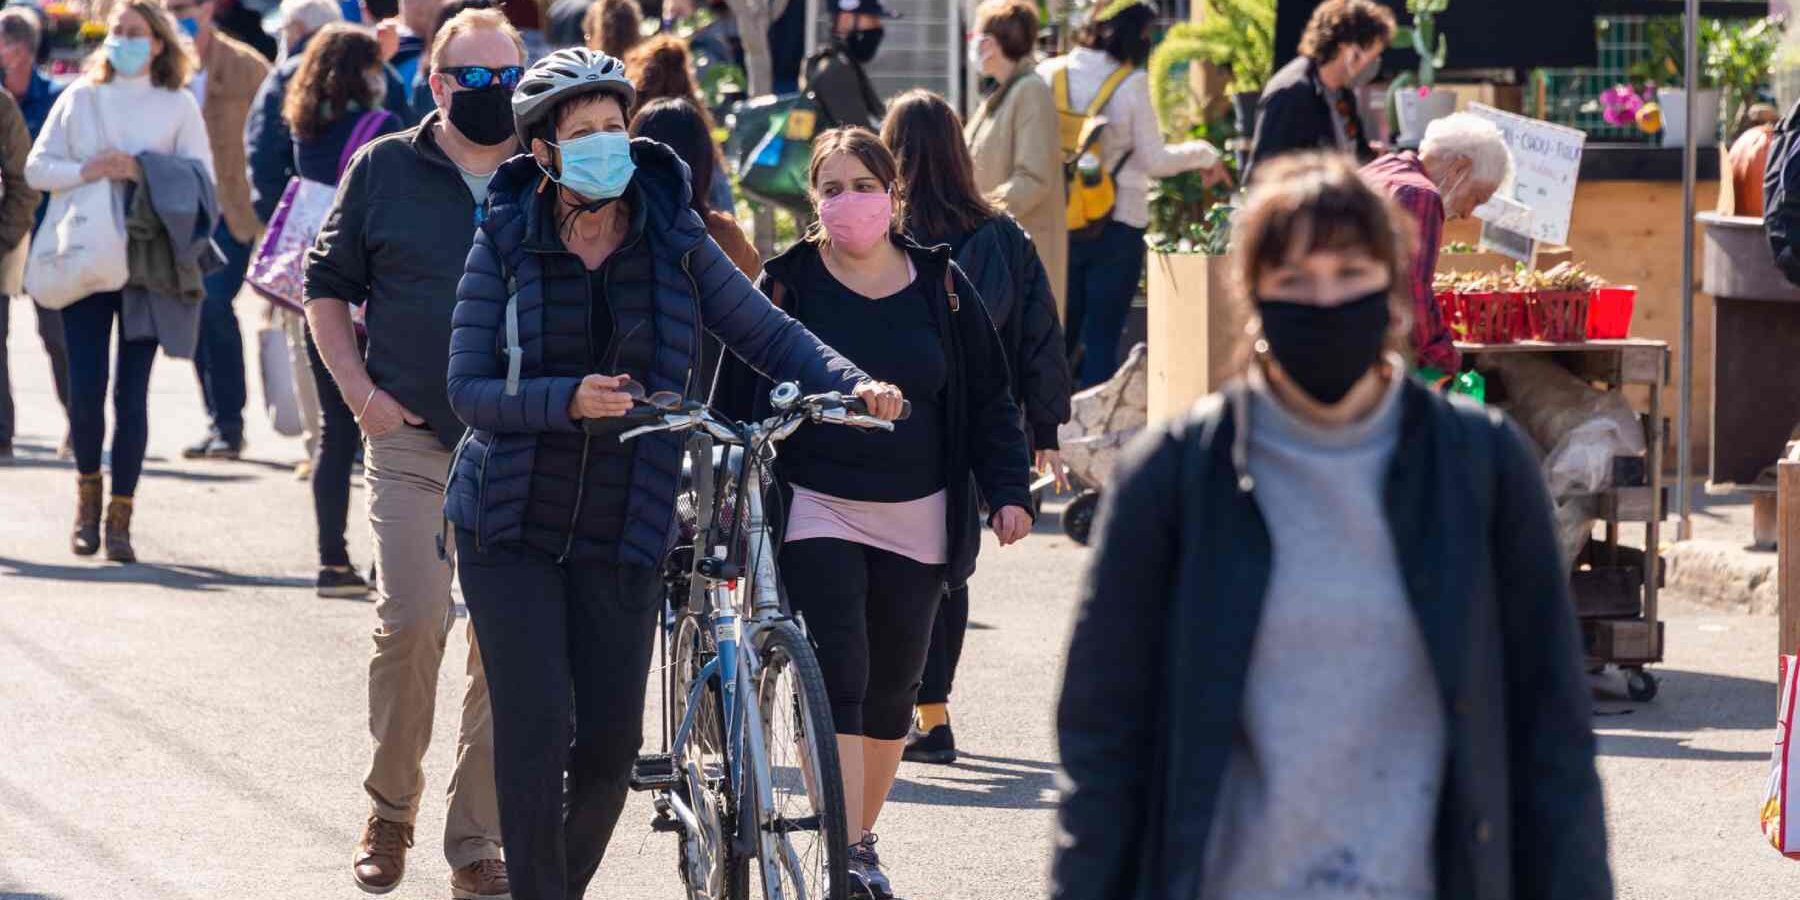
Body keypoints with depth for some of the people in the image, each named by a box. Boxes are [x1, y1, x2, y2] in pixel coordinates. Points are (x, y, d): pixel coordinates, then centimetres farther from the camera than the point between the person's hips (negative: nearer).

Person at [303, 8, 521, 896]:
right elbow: (325, 286, 12)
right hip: (411, 441, -1)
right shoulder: (384, 171, 5)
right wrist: (361, 393, 0)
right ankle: (390, 808, 7)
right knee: (410, 622, -14)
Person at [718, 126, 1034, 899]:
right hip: (817, 512, -3)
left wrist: (1008, 489, 0)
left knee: (892, 689, 10)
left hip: (915, 520, 3)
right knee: (836, 681, -14)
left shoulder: (939, 285, 5)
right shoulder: (787, 284, 0)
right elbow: (737, 397, 3)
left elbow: (987, 397, 10)